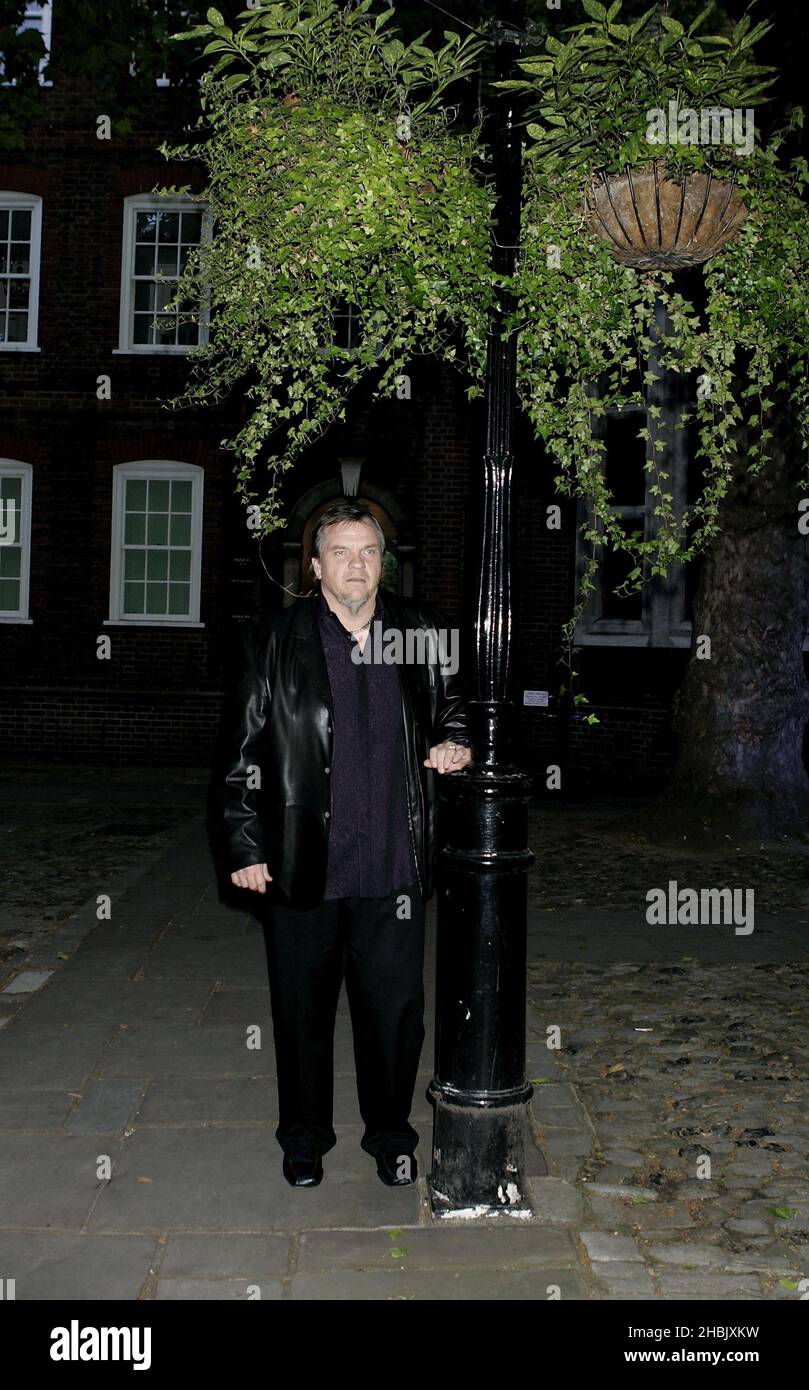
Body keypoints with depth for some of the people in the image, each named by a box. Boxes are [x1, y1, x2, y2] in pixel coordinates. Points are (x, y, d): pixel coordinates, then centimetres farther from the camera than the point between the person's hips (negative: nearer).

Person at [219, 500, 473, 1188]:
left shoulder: (421, 632, 4)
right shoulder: (274, 642, -2)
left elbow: (455, 705, 21)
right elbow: (243, 752, 0)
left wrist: (457, 744, -1)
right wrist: (246, 846, -4)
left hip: (393, 871, 1)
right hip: (301, 869, -1)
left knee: (396, 1011, 10)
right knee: (302, 1011, 14)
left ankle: (391, 1134, 33)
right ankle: (305, 1137, 35)